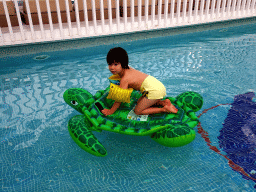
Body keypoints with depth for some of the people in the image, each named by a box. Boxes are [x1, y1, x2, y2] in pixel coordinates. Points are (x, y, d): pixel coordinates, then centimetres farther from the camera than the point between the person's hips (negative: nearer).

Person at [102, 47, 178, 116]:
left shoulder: (125, 79, -15)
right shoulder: (127, 69, 11)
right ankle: (164, 102, 15)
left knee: (137, 111, 0)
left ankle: (164, 109, -3)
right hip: (156, 84, 9)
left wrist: (110, 111, 2)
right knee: (139, 102, 25)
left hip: (154, 90, -9)